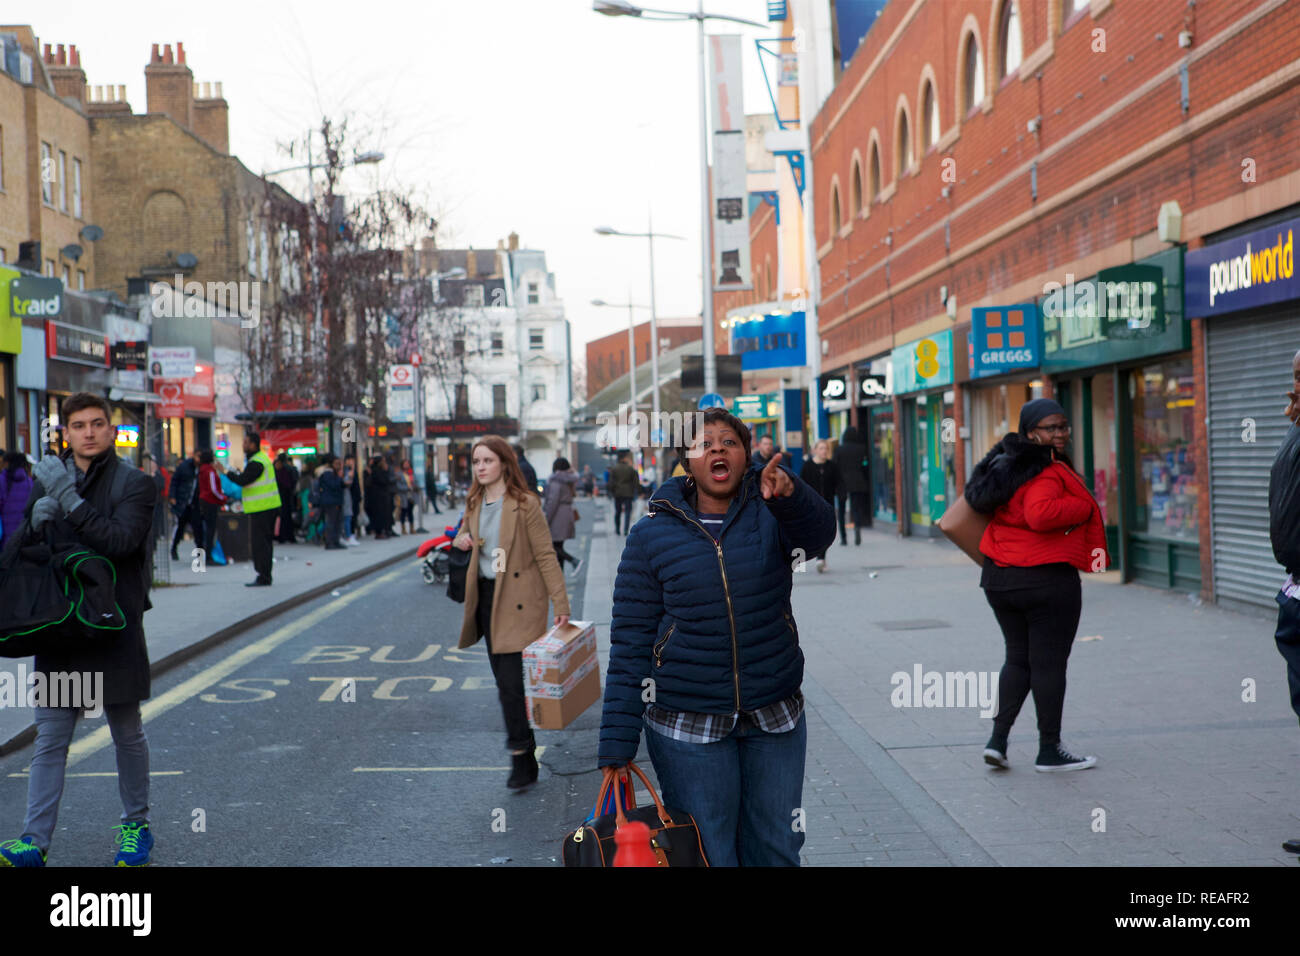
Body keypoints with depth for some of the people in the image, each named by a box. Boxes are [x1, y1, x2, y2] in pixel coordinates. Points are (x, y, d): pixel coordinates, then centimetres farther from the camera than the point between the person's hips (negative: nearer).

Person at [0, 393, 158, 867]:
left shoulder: (134, 483, -4)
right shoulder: (48, 477, 11)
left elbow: (120, 540, -19)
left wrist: (70, 500, -25)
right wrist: (39, 513, -13)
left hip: (115, 627, -3)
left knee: (127, 734, 9)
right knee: (50, 737, 2)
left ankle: (136, 824, 23)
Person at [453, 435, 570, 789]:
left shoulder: (525, 504, -12)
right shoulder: (474, 504, 8)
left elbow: (545, 554, -12)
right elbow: (463, 537, 26)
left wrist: (560, 602, -16)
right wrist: (461, 540, 0)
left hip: (518, 601, -7)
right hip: (487, 597, 7)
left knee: (512, 681, -11)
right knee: (505, 680, 13)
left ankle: (522, 757, -3)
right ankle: (524, 755, 27)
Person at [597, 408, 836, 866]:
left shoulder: (770, 513, -1)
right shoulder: (652, 536, -4)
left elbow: (817, 532, -25)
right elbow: (630, 645, -4)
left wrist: (789, 493, -49)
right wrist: (615, 750, -8)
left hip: (775, 722, 2)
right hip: (687, 725, -2)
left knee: (777, 850, 13)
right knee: (709, 858, 5)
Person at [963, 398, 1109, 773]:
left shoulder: (1009, 464, 13)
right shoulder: (1047, 472, -17)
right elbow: (1040, 514, -33)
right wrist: (1085, 507, -19)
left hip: (998, 578, 9)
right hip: (1046, 578, -9)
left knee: (1018, 659, 17)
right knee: (1049, 663, 2)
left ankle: (997, 739, 10)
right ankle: (1049, 751, 11)